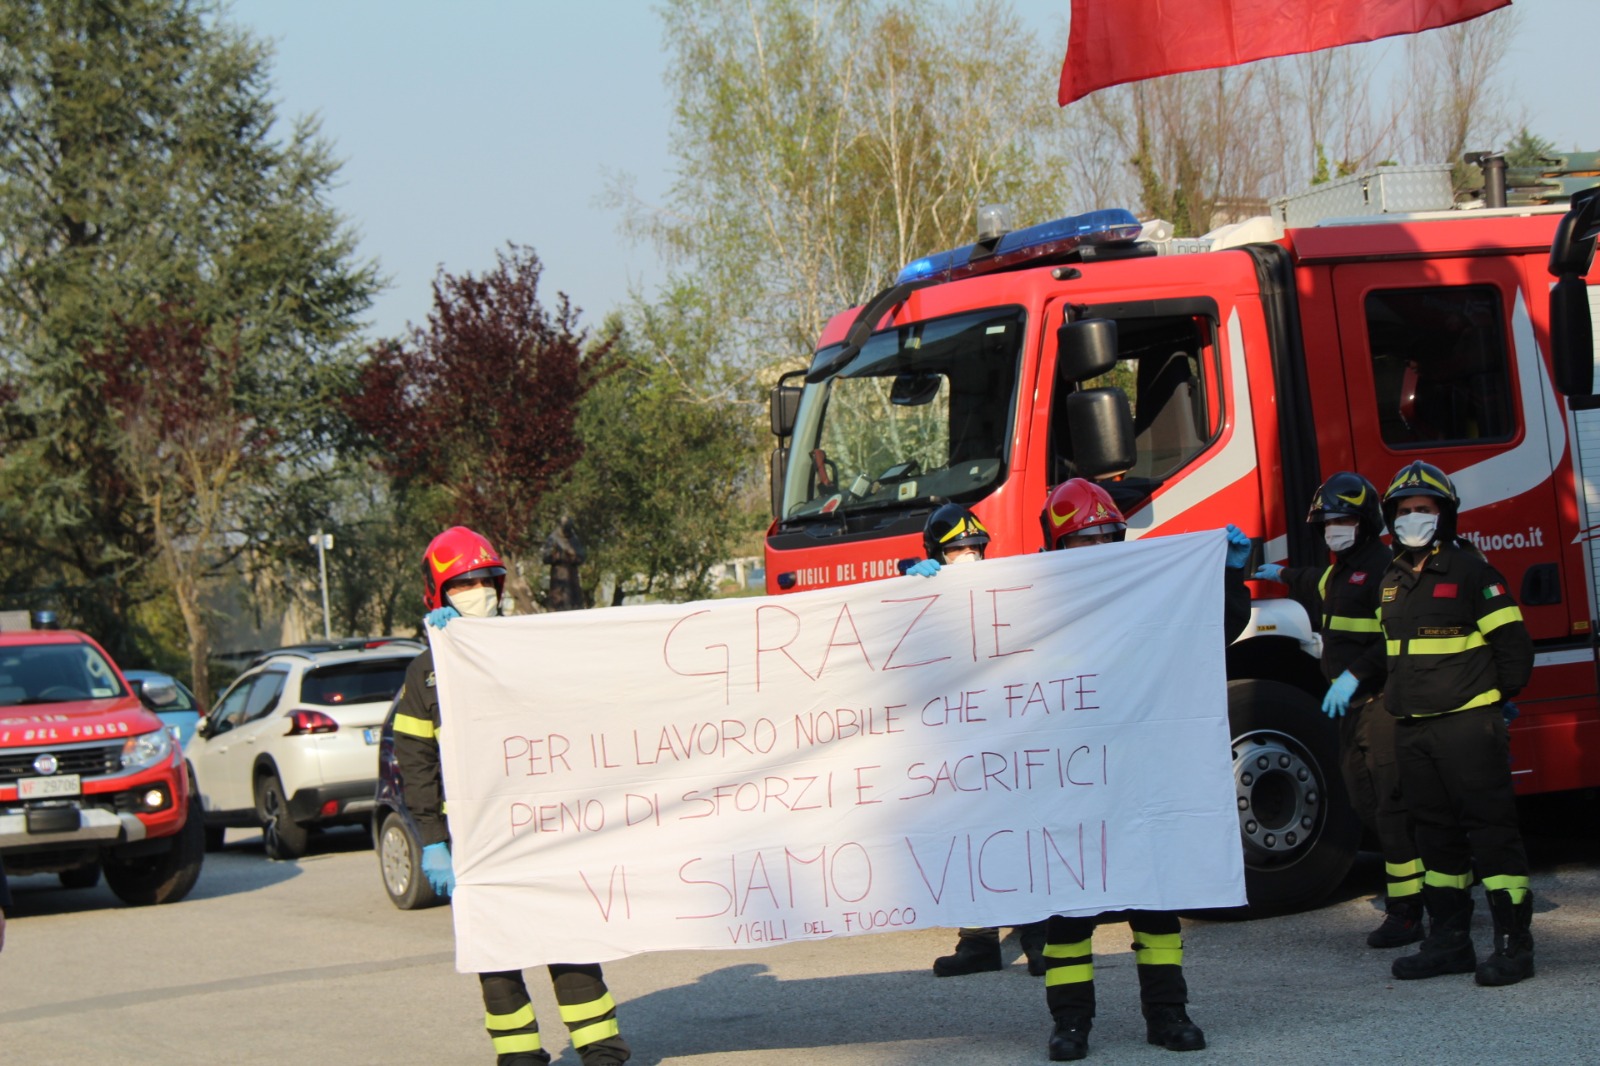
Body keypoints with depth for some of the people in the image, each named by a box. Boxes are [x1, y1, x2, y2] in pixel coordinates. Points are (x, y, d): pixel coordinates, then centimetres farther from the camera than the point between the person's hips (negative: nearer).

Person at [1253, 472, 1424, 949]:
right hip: (1354, 707, 10)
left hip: (1383, 702, -10)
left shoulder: (1385, 567, -13)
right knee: (1364, 799, 12)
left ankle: (1405, 912, -12)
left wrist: (1356, 674, -30)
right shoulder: (1341, 570, 20)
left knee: (1391, 805, -12)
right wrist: (1283, 574, 60)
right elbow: (1320, 586, 46)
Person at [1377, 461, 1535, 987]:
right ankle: (1449, 939, 18)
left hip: (1467, 724, -7)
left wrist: (1497, 699, -3)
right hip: (1412, 729, 8)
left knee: (1491, 828, -7)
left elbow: (1512, 641, -8)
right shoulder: (1393, 580, 15)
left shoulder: (1470, 570, -8)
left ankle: (1513, 943, -6)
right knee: (1436, 834, 11)